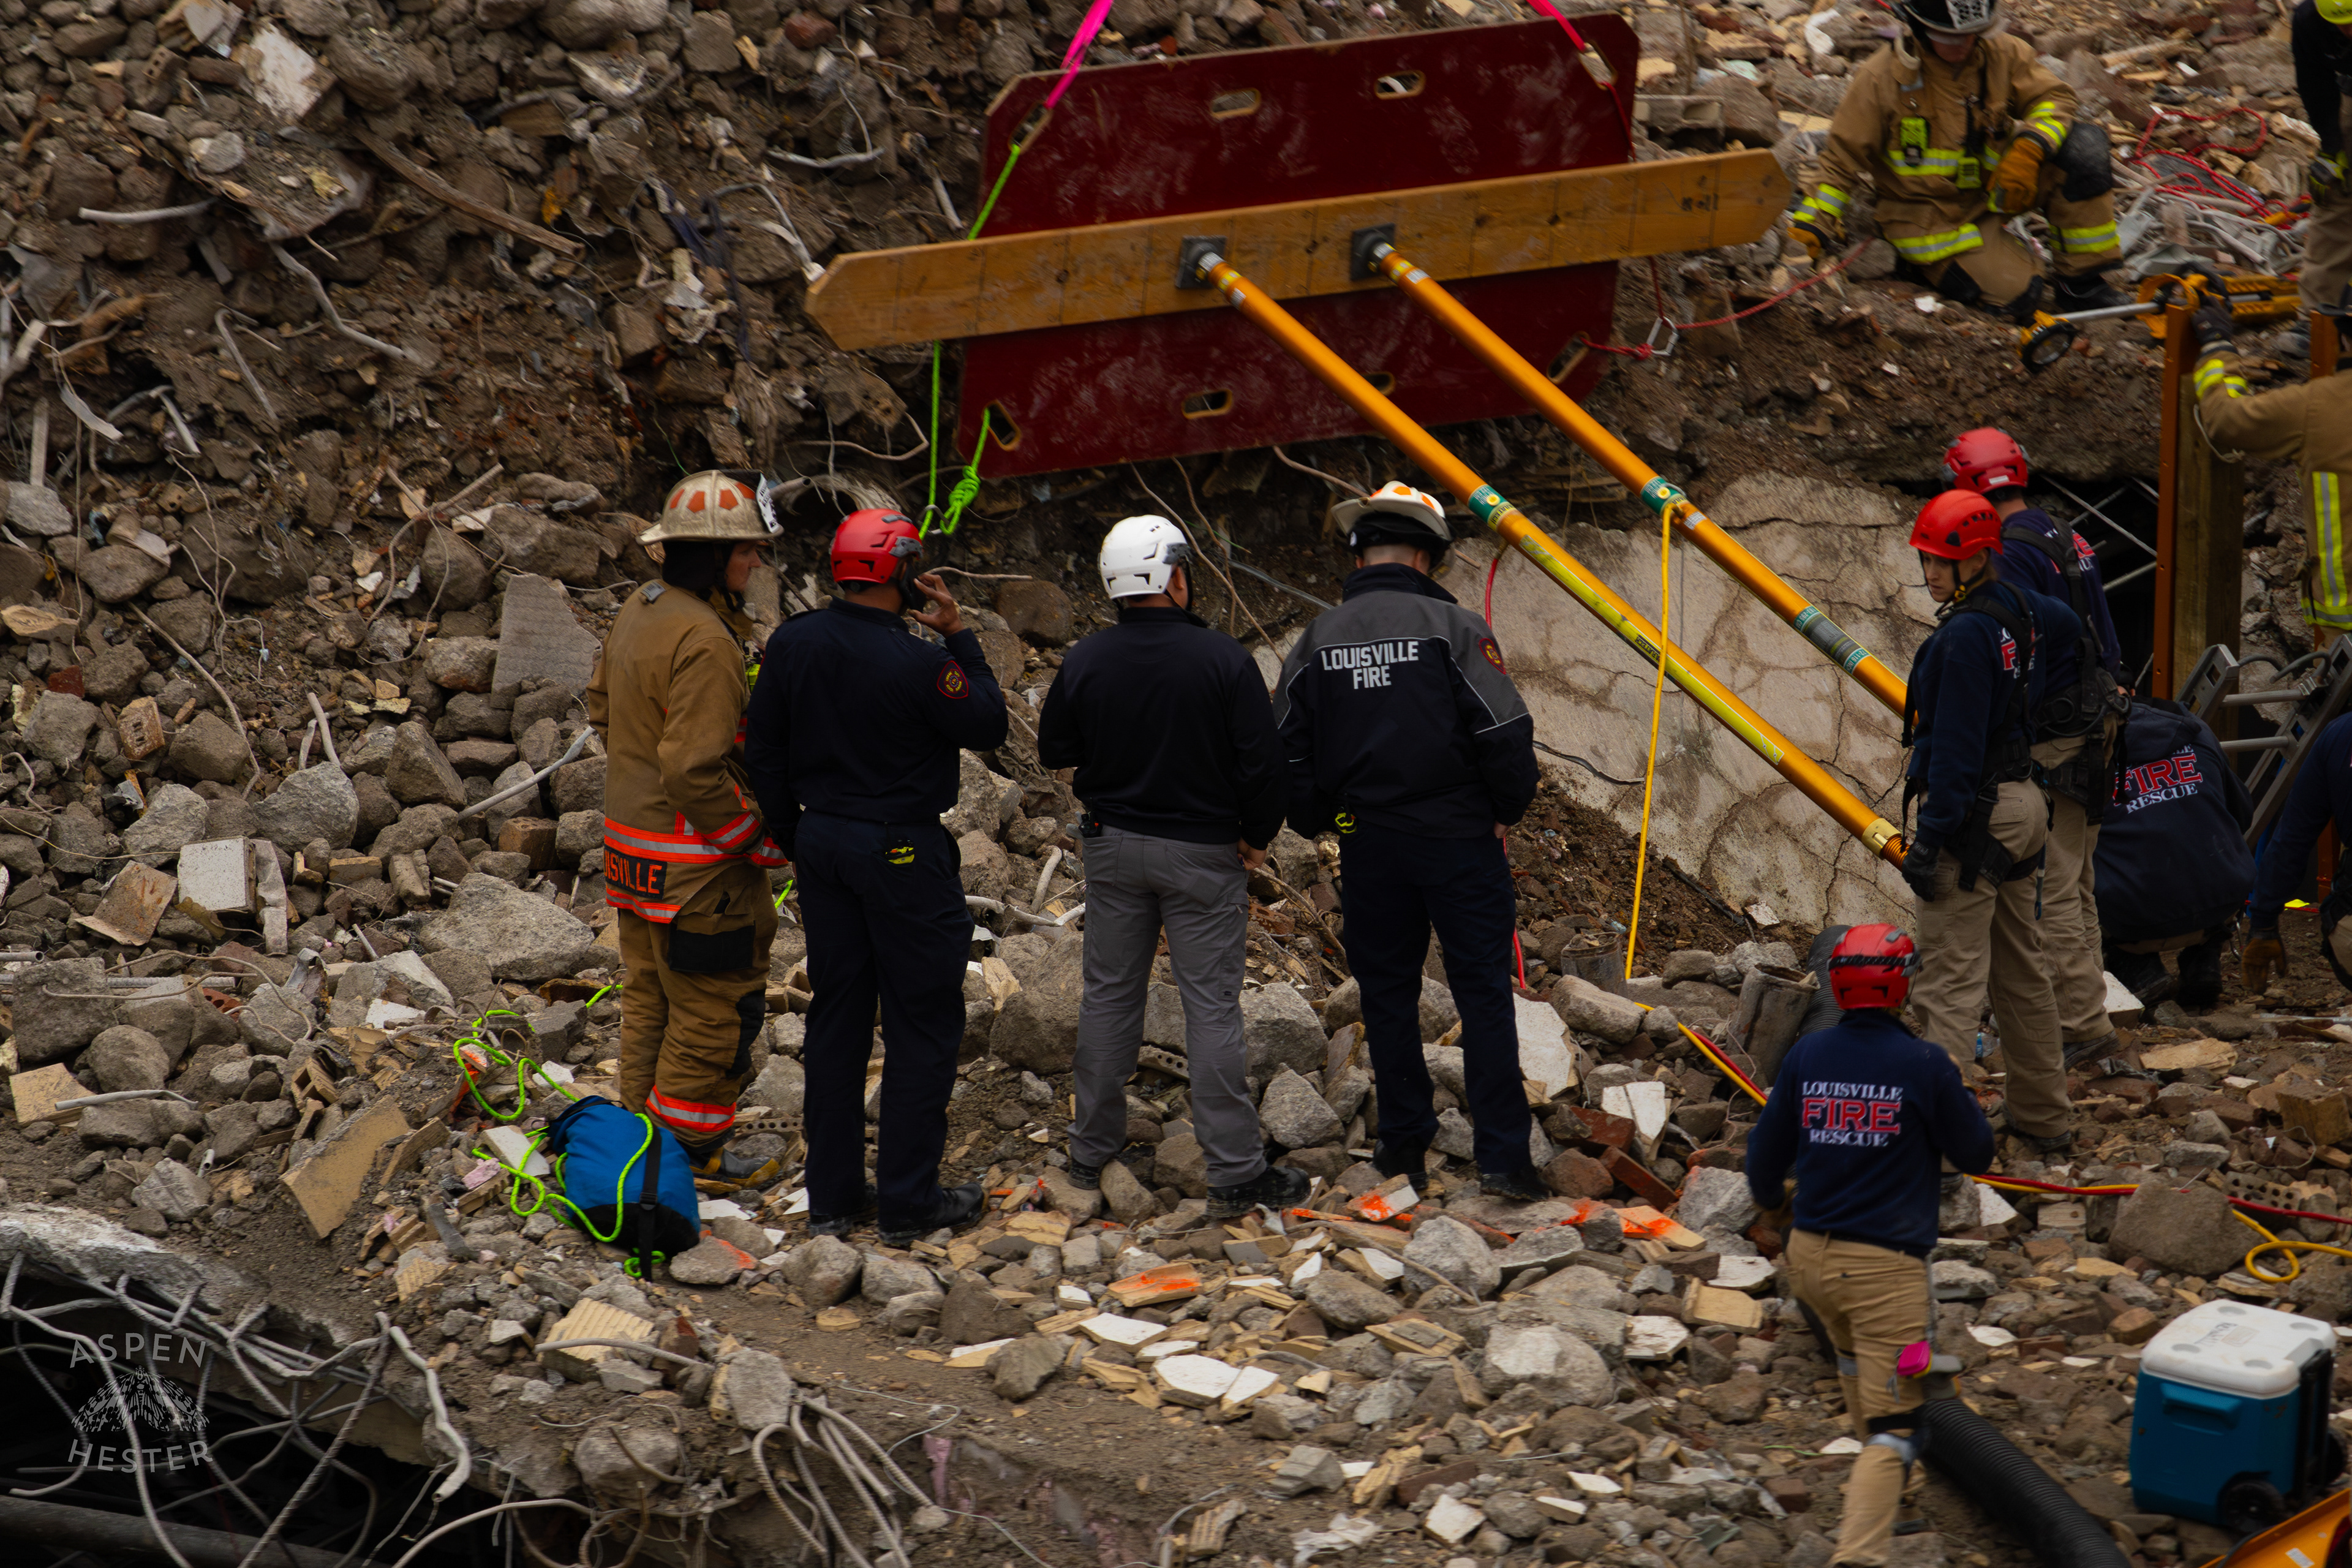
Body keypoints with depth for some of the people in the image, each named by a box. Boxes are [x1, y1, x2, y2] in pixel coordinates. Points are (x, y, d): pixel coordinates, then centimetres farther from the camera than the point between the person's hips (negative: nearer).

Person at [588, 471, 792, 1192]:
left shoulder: (639, 612, 5)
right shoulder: (706, 641, -25)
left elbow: (602, 706, 18)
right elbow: (695, 769, -27)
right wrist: (760, 839, -16)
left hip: (633, 846, 10)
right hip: (696, 861, -10)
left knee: (651, 995, 19)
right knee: (716, 1005, 2)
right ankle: (692, 1150, 9)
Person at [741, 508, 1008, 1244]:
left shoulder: (793, 643, -1)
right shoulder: (916, 663, -21)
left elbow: (763, 749, 7)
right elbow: (988, 727, -8)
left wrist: (793, 835, 18)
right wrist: (959, 637, -5)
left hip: (823, 841, 6)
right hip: (901, 852, -6)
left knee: (836, 1014, 14)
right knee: (924, 1021, 4)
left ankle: (832, 1195, 18)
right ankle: (907, 1202, 6)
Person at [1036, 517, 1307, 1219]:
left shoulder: (1085, 662, -6)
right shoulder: (1221, 659, -15)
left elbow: (1054, 751, 6)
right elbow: (1261, 759, -12)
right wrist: (1256, 836, 2)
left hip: (1114, 846, 3)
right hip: (1204, 850, -3)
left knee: (1109, 996, 15)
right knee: (1212, 1006, -1)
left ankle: (1092, 1153, 23)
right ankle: (1236, 1172, -1)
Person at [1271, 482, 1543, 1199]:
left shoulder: (1318, 640, 2)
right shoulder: (1453, 628, -9)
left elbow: (1287, 751, 4)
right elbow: (1506, 732, -13)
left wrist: (1321, 823, 19)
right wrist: (1505, 811, 3)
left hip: (1368, 844, 3)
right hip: (1459, 841, -3)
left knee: (1387, 994, 15)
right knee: (1483, 991, 0)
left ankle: (1403, 1143, 20)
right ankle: (1502, 1155, -3)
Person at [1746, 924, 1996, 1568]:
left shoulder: (1806, 1056, -1)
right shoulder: (1923, 1065, -13)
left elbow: (1769, 1149, 12)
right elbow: (1975, 1156, 0)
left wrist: (1766, 1197, 34)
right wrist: (1962, 1096, 18)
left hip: (1809, 1256, 5)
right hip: (1887, 1268, -5)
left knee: (1855, 1356, 35)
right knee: (1894, 1425, -4)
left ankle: (1878, 1485, 52)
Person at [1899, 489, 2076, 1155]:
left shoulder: (1965, 635, -20)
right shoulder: (2014, 608, 8)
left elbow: (1955, 748, -22)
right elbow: (2066, 622, 33)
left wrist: (1930, 839, -20)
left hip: (1972, 817, -10)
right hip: (2020, 801, 10)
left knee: (1951, 981, -11)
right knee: (2021, 971, 18)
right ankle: (2042, 1117, 27)